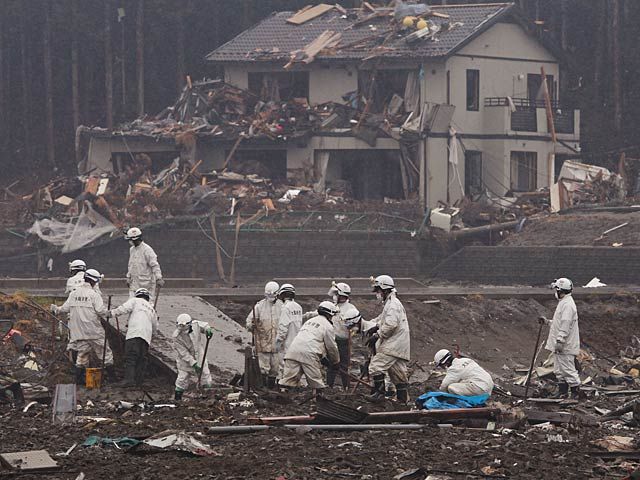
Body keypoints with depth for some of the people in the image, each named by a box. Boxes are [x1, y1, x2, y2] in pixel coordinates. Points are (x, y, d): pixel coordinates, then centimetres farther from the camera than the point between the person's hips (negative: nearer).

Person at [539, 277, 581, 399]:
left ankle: (575, 391, -1)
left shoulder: (567, 305, -18)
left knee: (568, 368, -6)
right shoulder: (563, 302, 16)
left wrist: (560, 341, -26)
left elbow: (565, 325, -24)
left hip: (565, 347, -11)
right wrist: (547, 321, 21)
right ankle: (562, 390, 21)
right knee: (559, 369, 15)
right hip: (559, 345, 11)